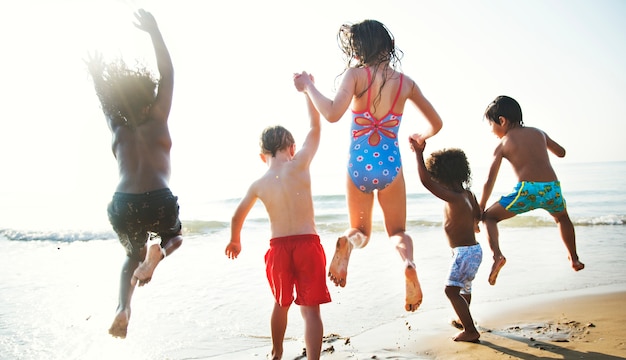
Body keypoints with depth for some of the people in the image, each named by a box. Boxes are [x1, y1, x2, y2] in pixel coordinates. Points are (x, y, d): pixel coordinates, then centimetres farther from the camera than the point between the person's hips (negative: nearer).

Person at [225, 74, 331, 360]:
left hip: (279, 247, 3)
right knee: (310, 309, 0)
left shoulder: (258, 184, 1)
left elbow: (237, 216, 14)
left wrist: (235, 241, 33)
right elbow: (315, 127, 2)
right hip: (308, 243, -3)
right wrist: (307, 90, 9)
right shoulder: (299, 164, -8)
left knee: (281, 304, 24)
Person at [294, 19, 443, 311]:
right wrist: (421, 137, 31)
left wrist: (309, 87, -7)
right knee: (397, 231, 19)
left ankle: (348, 242, -19)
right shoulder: (405, 82, 3)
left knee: (360, 231, 20)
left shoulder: (356, 74, -7)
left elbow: (333, 114, -21)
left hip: (359, 165, -1)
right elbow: (436, 124, 10)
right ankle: (408, 263, -17)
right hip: (390, 165, 1)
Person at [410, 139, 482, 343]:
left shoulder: (453, 197, -25)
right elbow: (478, 215, 18)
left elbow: (426, 181, -32)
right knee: (464, 288, 28)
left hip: (464, 252, -10)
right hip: (473, 249, 10)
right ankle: (464, 320, 49)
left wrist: (419, 153, -29)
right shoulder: (468, 194, 3)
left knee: (452, 289, -12)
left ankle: (470, 331, -10)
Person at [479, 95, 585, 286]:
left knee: (489, 217, 10)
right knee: (562, 217, 38)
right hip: (553, 189, 5)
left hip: (527, 190, -5)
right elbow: (561, 152, 33)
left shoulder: (502, 145, 8)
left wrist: (479, 211, 10)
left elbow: (489, 182, 5)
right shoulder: (538, 132, 19)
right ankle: (574, 259, 40)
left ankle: (497, 255, -13)